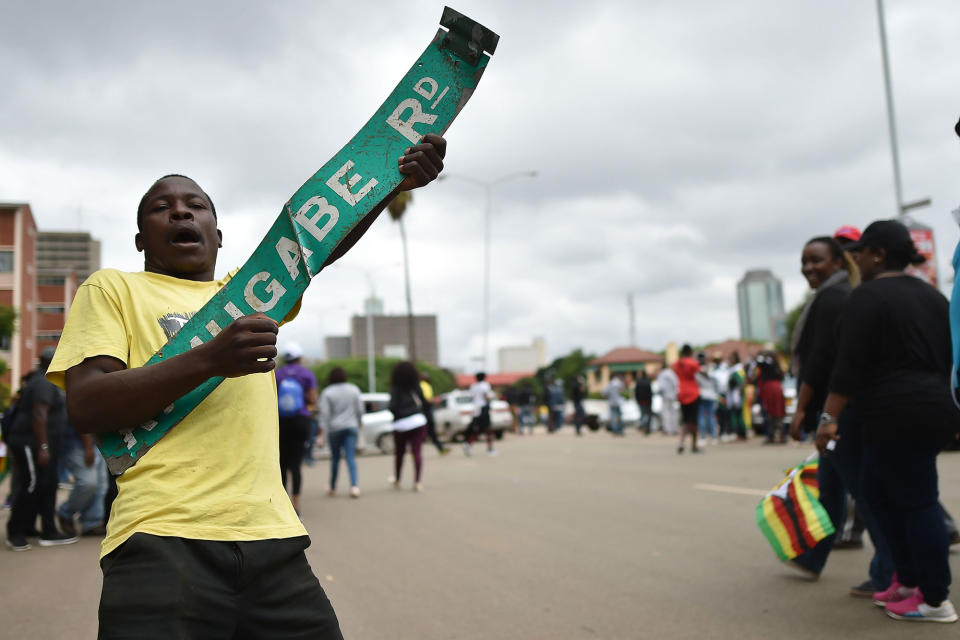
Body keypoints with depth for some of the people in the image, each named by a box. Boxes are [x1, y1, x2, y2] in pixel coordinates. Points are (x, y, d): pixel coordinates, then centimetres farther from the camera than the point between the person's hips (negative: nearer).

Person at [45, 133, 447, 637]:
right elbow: (84, 407, -4)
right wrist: (209, 360, -16)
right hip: (165, 540, -4)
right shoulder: (113, 288, 10)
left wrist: (396, 180, -7)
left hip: (273, 539, 4)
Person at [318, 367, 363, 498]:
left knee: (335, 458, 11)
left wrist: (325, 431, -4)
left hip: (335, 429, -1)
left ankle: (333, 488, 19)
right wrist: (359, 422, 24)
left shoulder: (327, 392, -5)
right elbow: (359, 409, 8)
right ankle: (354, 486, -21)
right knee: (351, 457, -5)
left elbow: (325, 414, -7)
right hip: (351, 427, 1)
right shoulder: (354, 389, 3)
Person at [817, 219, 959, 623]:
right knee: (879, 494, 17)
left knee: (916, 502, -2)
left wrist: (829, 417, -16)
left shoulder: (867, 297, -10)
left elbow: (850, 366, -16)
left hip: (898, 417, -9)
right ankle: (909, 579, 21)